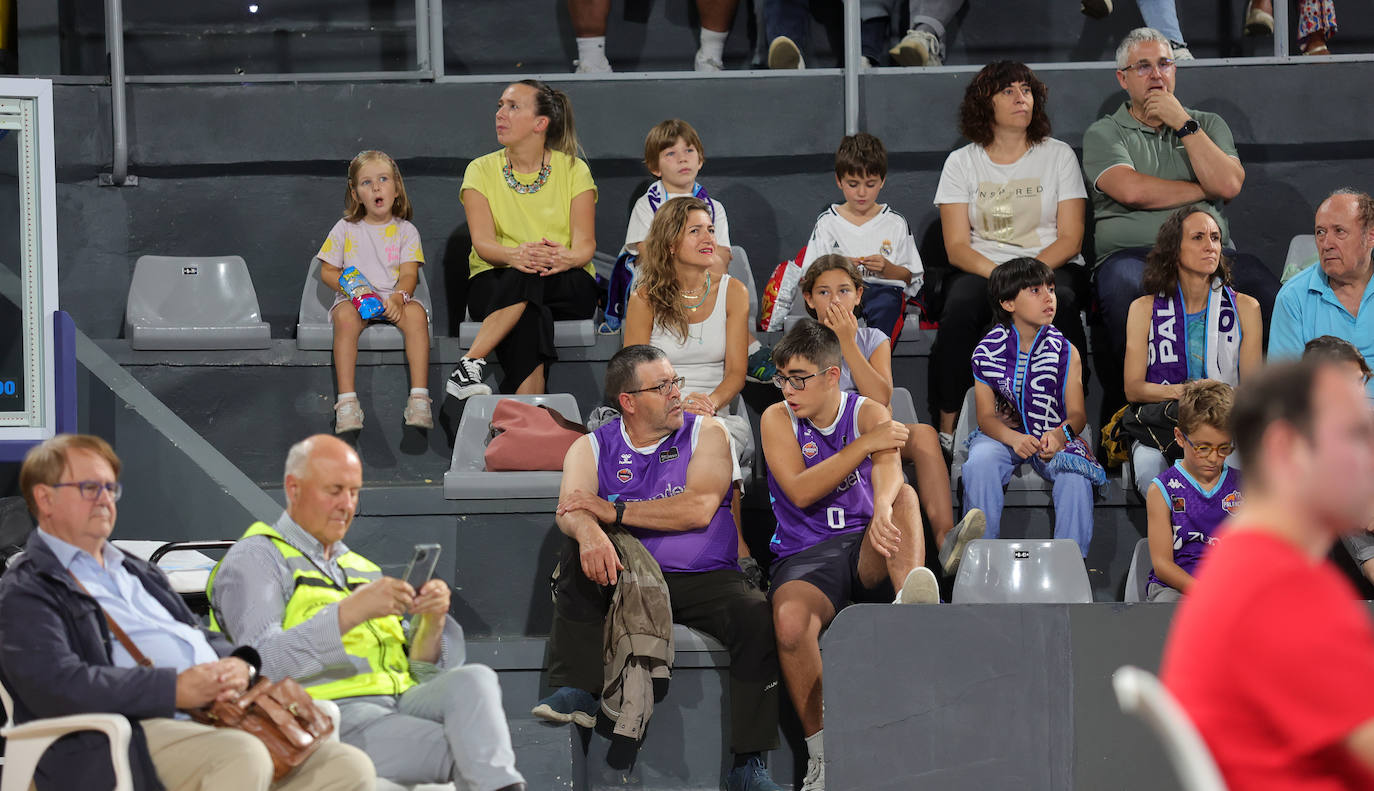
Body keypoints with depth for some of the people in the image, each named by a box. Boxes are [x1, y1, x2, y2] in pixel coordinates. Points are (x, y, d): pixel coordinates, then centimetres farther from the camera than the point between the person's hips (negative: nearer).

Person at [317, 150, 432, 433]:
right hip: (353, 300, 0)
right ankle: (347, 400, -38)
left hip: (393, 299, 0)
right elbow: (327, 271, 8)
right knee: (345, 317, -35)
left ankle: (419, 397, -34)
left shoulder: (405, 231, 7)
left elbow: (409, 274, -2)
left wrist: (398, 298, -24)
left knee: (416, 313, -33)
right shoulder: (345, 230, 8)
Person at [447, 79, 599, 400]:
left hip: (567, 289, 0)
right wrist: (513, 256, -33)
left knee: (530, 278, -38)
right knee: (531, 317, -38)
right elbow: (483, 242, -8)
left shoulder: (573, 170, 6)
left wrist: (567, 258, -32)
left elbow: (585, 244, -5)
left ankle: (471, 362, -44)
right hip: (495, 283, 0)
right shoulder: (481, 170, 6)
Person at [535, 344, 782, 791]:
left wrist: (614, 511, -14)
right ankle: (577, 692, -27)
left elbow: (698, 509, -12)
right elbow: (569, 512, -11)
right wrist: (589, 532, -36)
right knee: (580, 553, -28)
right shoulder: (593, 448, 8)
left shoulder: (706, 434, 4)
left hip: (704, 579, -1)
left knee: (757, 616, -29)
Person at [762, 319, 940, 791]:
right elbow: (800, 491, -10)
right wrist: (865, 444, -15)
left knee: (904, 496, -27)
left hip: (868, 554, 1)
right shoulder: (777, 419, 5)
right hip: (805, 557, -1)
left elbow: (888, 467, -19)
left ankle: (910, 605, -52)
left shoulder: (868, 414, 4)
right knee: (790, 618, -34)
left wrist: (883, 507, -43)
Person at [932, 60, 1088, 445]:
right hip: (980, 268, 0)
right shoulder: (962, 162, 9)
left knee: (1060, 303, -36)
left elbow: (1070, 238, 2)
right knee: (959, 308, -34)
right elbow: (956, 247, 1)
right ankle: (948, 427, -30)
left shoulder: (1058, 155, 9)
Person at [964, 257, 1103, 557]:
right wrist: (1014, 439, -27)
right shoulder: (988, 350, -1)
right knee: (980, 462, -32)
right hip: (1004, 433, 0)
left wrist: (1061, 434, -30)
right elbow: (986, 415, -5)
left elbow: (1077, 412, -5)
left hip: (1054, 435, 0)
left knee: (1074, 473, -32)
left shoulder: (1065, 352, 0)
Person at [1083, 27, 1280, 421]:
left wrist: (1183, 123, 2)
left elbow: (1228, 185, 2)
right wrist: (1202, 189, 3)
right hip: (1132, 252, -2)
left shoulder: (1207, 125, 22)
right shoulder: (1103, 134, 13)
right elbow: (1130, 191, -7)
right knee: (1122, 291, -40)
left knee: (1266, 291, -32)